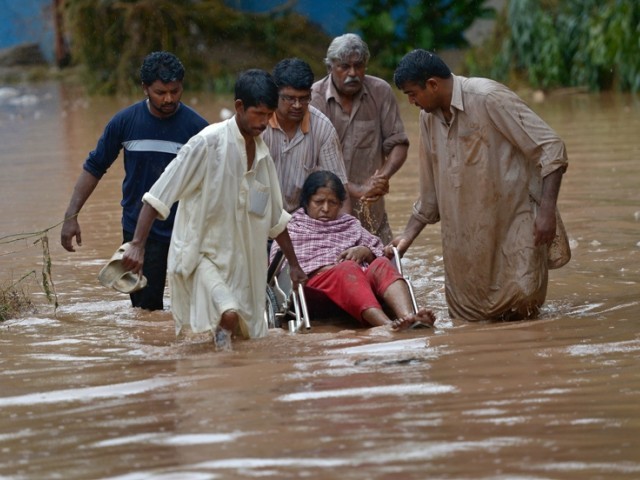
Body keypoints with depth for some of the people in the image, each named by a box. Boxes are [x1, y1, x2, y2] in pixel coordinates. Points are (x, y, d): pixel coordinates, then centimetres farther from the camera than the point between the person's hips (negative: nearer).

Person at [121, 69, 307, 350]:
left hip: (241, 261, 7)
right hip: (201, 255, -7)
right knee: (229, 315, -30)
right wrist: (137, 244, -23)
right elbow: (159, 195, -14)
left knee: (248, 335, 3)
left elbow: (275, 218, 20)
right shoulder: (209, 142, -13)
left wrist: (294, 264, 24)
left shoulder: (262, 153, 7)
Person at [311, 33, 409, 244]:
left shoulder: (381, 92, 2)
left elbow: (398, 143, 4)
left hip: (371, 210, 3)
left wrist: (383, 176, -17)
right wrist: (356, 190, -22)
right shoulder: (314, 98, -9)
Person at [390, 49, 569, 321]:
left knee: (522, 299, -18)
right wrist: (407, 236, 14)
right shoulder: (429, 117, 8)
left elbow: (550, 148, -17)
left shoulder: (488, 98, -15)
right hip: (466, 235, 7)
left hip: (515, 221, -7)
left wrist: (546, 210, -23)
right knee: (466, 314, 4)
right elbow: (430, 191, 19)